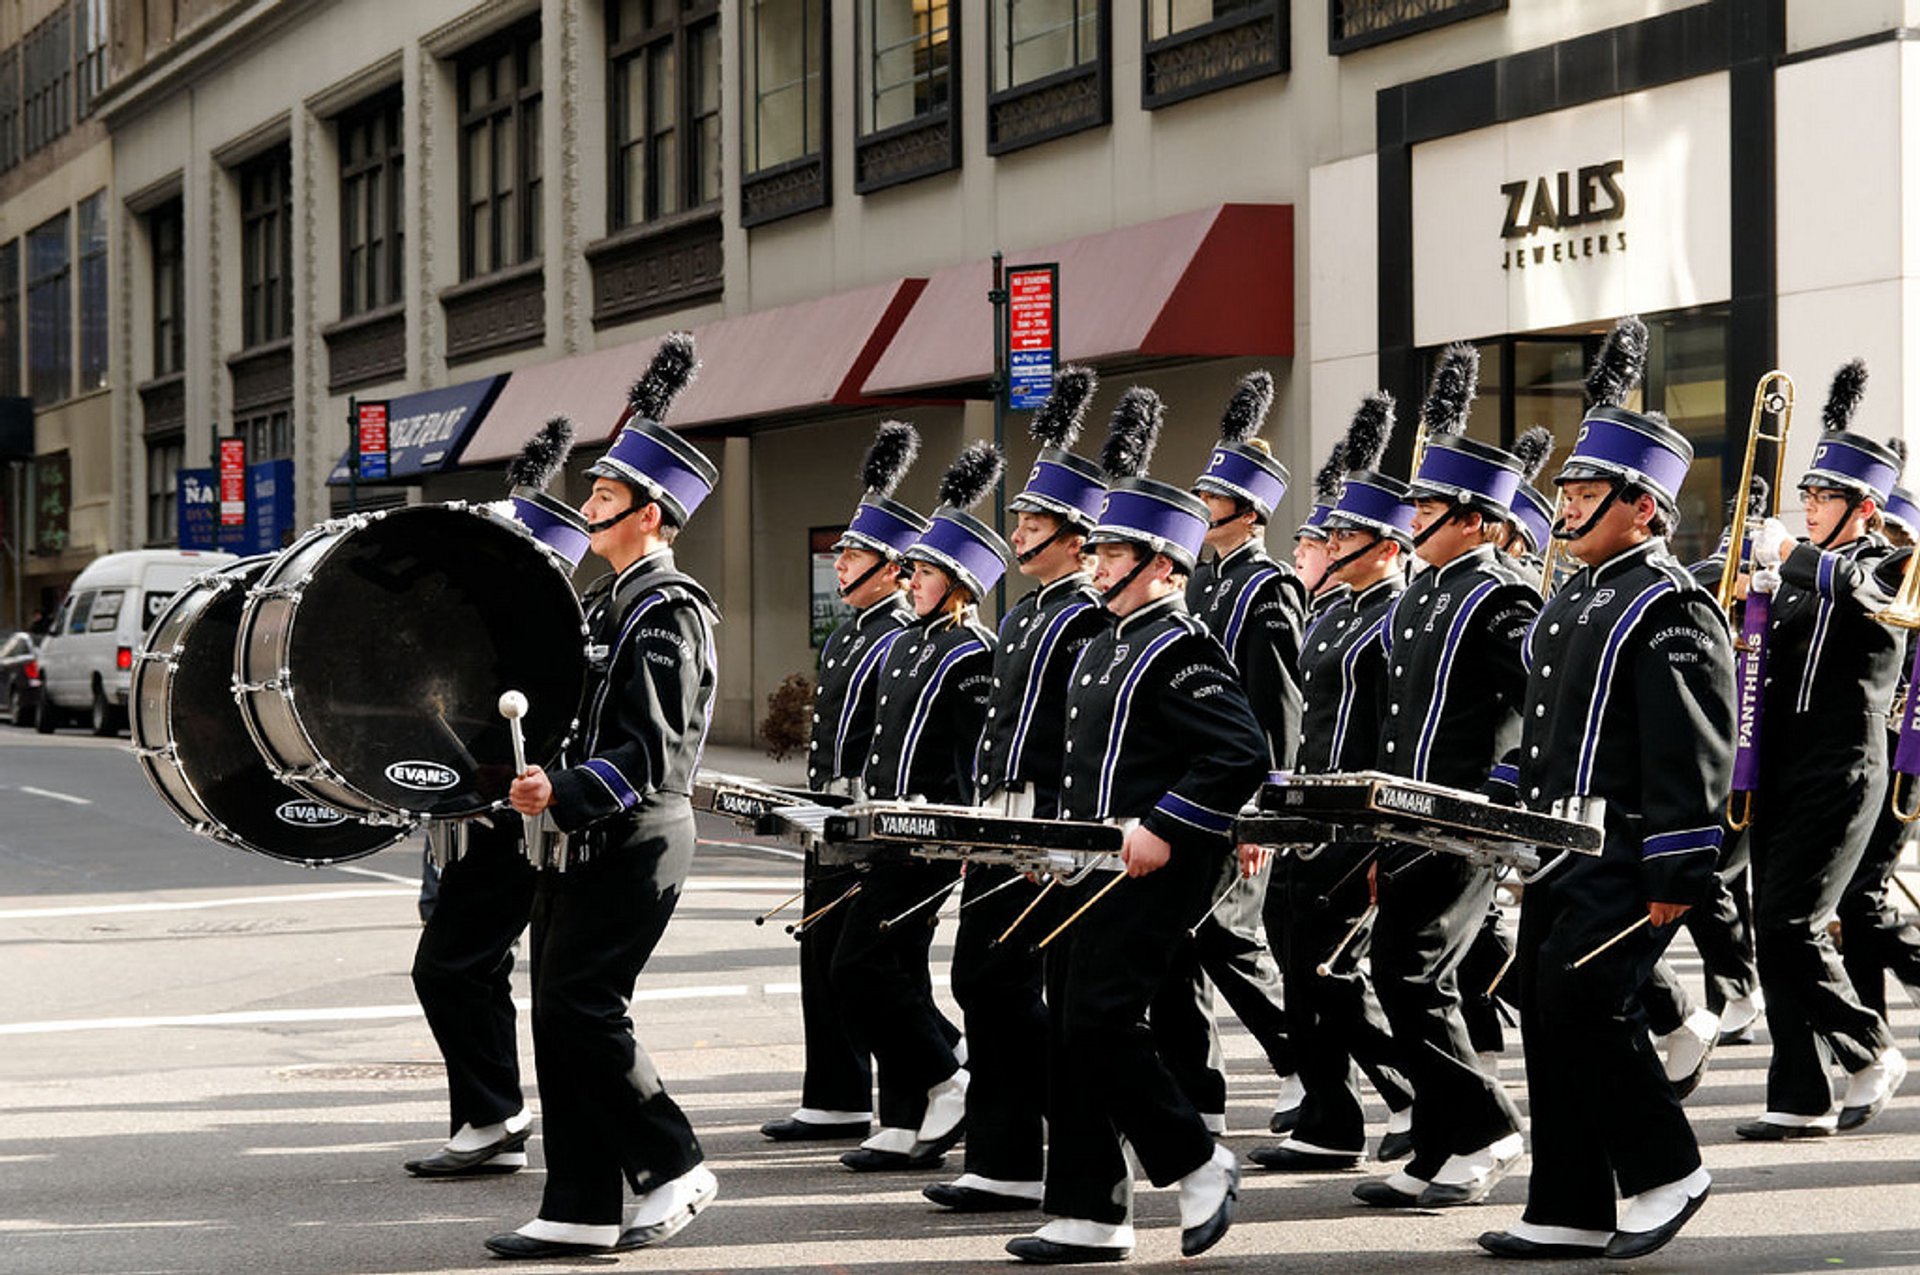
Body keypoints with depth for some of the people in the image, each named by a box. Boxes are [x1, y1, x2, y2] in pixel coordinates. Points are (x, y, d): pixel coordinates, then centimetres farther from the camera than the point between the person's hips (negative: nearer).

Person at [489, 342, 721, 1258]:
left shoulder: (669, 612, -13)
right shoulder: (609, 601, 16)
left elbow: (653, 754, -21)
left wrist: (563, 794, -30)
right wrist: (536, 778, 13)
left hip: (632, 843, -10)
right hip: (584, 842, 10)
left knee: (580, 1007, -11)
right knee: (560, 1017, 8)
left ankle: (675, 1167, 2)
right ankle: (581, 1211, 12)